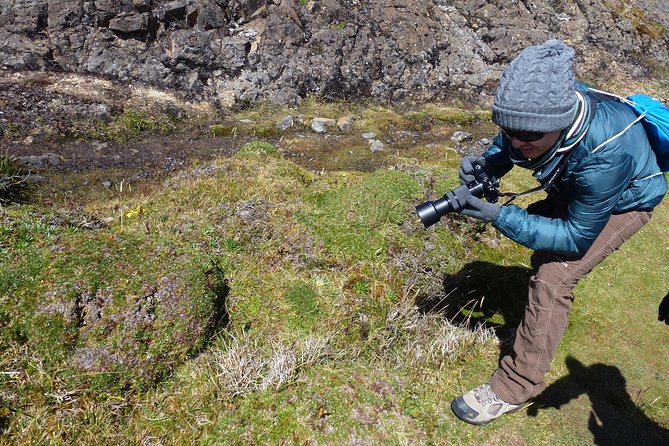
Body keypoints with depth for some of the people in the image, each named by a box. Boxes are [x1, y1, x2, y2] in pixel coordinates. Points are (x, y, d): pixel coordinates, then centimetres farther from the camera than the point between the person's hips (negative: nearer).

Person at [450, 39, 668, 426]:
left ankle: (514, 389, -8)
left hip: (623, 201, -7)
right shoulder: (540, 108, -29)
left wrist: (501, 217, -42)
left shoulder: (604, 152, -45)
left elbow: (576, 237, -33)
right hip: (574, 188, 7)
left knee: (555, 276, -20)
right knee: (544, 257, 21)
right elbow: (505, 147, -8)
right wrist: (484, 165, -31)